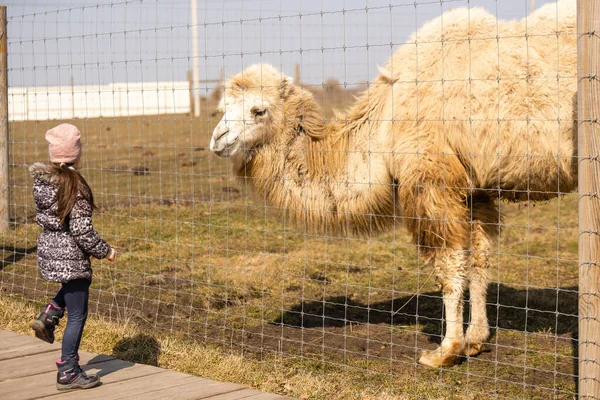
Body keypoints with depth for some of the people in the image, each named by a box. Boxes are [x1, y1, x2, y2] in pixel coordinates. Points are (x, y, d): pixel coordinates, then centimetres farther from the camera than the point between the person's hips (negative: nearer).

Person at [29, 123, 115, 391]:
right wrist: (104, 251, -9)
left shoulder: (41, 179, 1)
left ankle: (48, 317, 19)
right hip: (70, 255, -8)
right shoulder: (74, 184, -22)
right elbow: (81, 230, -22)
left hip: (48, 248, 8)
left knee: (80, 282, 36)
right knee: (77, 315, 4)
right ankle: (68, 373, 11)